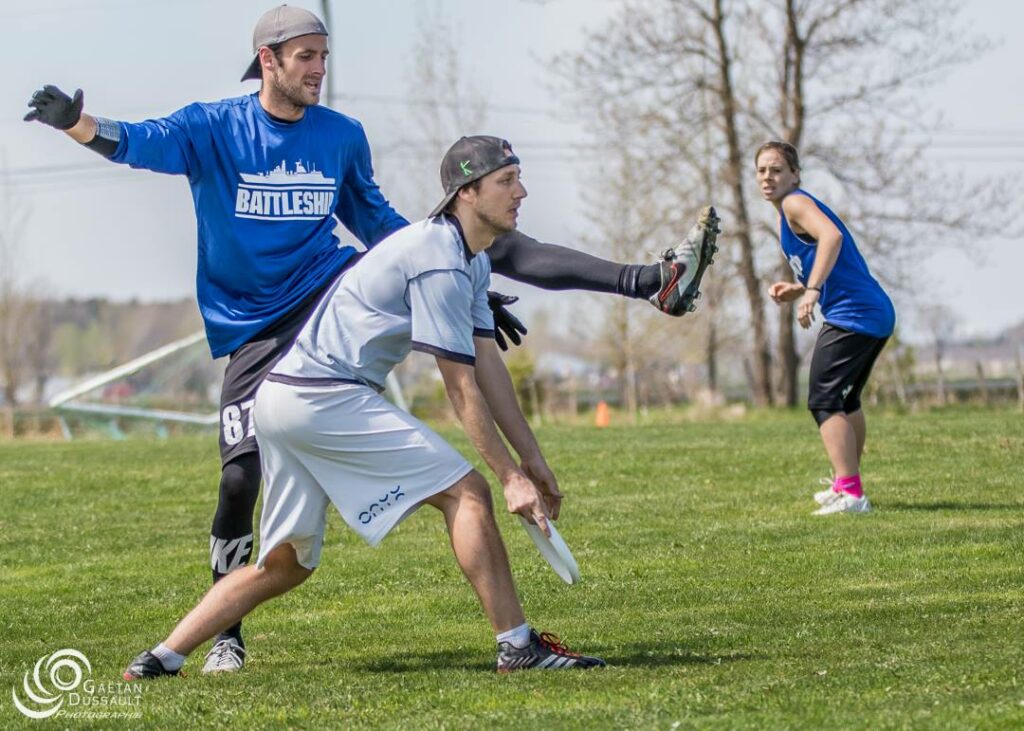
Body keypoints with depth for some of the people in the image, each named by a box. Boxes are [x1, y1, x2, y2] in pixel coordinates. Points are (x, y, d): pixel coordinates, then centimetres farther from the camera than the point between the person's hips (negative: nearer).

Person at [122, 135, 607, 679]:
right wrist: (510, 476, -13)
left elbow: (487, 366, 16)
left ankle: (161, 659, 9)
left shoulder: (471, 261, 18)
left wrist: (533, 460, 12)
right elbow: (461, 390, -15)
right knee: (465, 491, -9)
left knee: (285, 563, 13)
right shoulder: (441, 263, -15)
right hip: (325, 397, -10)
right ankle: (517, 646, -11)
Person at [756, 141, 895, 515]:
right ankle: (846, 484, 36)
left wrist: (812, 290, -34)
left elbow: (832, 236, -28)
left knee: (824, 400, -12)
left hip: (851, 316, -10)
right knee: (845, 400, 25)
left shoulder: (795, 204, -6)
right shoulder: (789, 216, 23)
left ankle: (850, 493, -21)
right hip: (877, 314, 10)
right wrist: (796, 290, 13)